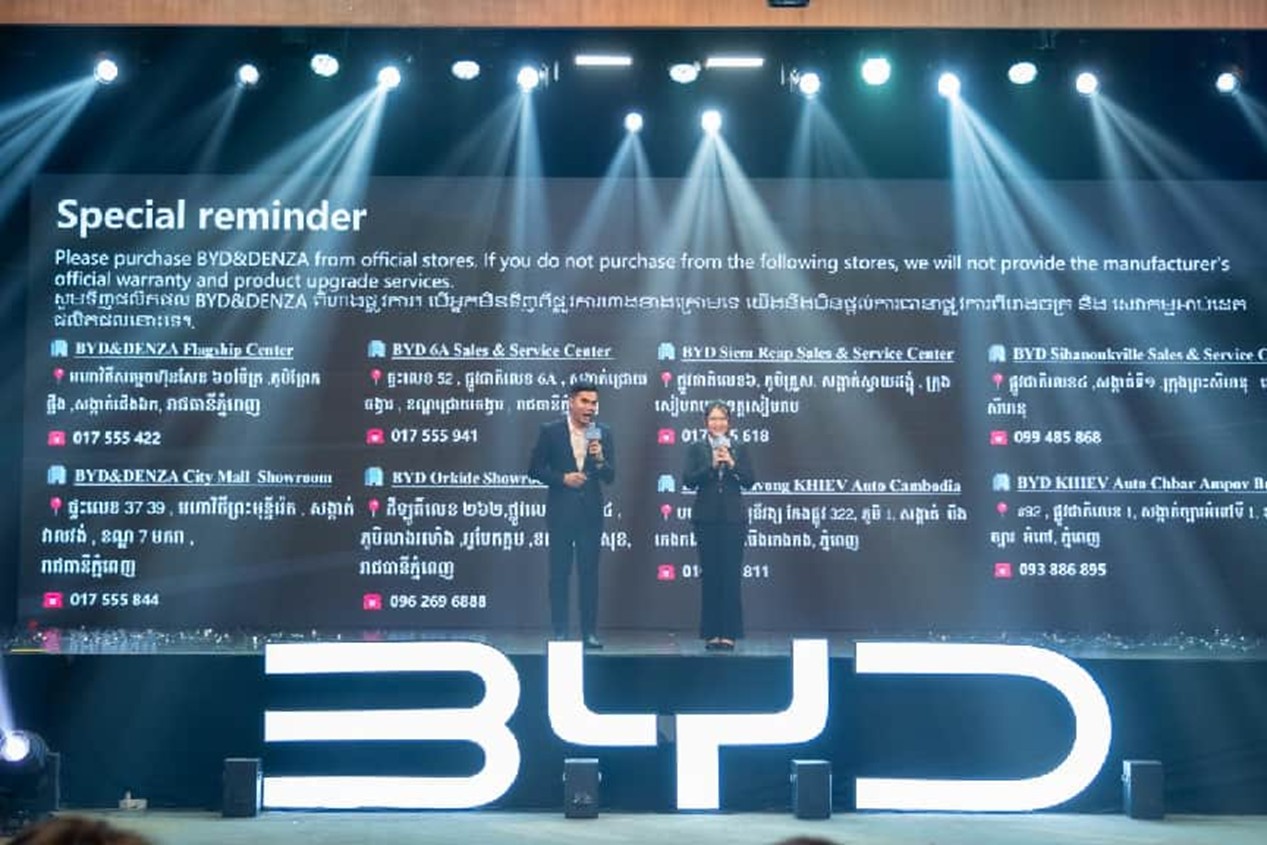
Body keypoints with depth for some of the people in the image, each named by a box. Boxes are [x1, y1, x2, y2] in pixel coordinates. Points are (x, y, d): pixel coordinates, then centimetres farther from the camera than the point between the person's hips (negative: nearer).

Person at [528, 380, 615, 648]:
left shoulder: (603, 433, 4)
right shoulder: (550, 431, -2)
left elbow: (610, 477, 2)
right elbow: (535, 469, -2)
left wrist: (600, 459, -18)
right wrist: (562, 478, -14)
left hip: (591, 512, 2)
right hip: (561, 512, -2)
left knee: (589, 573, 4)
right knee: (559, 573, 5)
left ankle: (590, 631, 10)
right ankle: (559, 631, 11)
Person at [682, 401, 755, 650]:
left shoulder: (739, 450, 9)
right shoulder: (696, 449, 6)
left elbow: (749, 481, 0)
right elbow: (688, 481, -5)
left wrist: (732, 464, -13)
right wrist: (711, 465, -15)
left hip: (733, 518, 0)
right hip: (706, 519, 0)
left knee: (731, 576, -1)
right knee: (709, 576, 2)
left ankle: (729, 633, 3)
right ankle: (711, 633, 6)